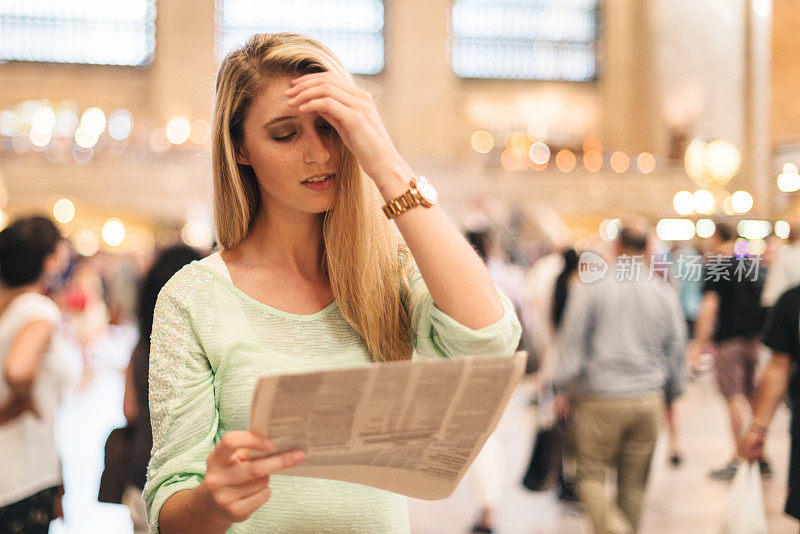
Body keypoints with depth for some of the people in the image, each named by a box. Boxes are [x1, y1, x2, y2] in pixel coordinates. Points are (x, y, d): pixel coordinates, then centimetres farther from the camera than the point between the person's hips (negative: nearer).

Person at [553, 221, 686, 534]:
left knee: (590, 475, 5)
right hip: (648, 401, 3)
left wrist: (563, 390, 4)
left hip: (600, 401, -3)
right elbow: (676, 348, 10)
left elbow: (572, 341, -6)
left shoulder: (591, 287, -7)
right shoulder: (664, 292, 2)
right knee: (634, 481, 14)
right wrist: (673, 392, 22)